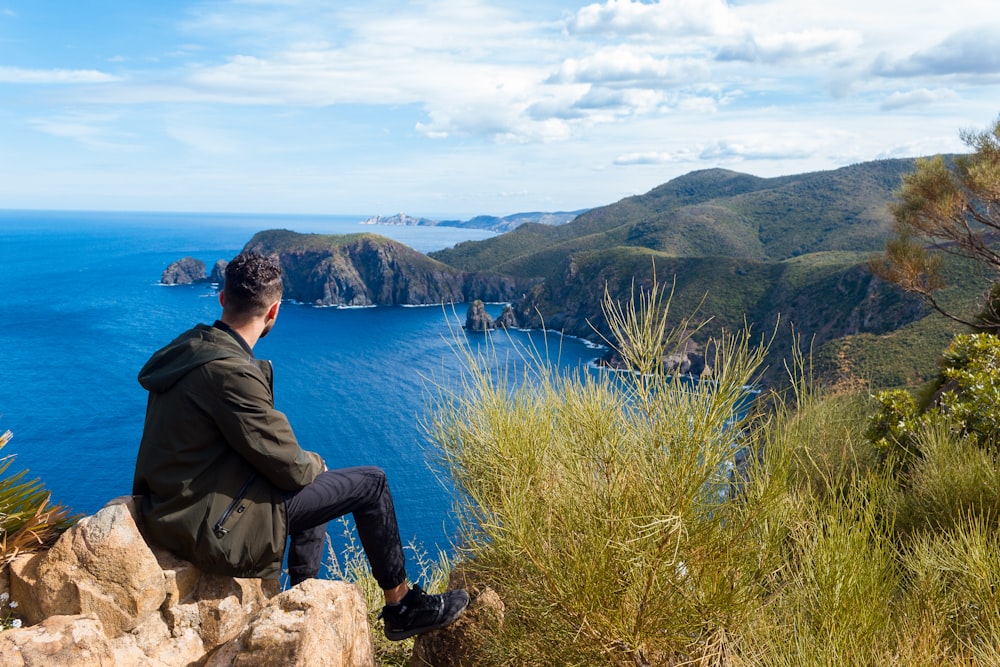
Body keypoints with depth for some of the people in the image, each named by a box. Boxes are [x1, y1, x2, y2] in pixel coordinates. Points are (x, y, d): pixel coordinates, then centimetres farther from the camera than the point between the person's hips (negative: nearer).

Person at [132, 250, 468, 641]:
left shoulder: (189, 346, 3)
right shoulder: (231, 372, -26)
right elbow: (290, 469, -18)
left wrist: (305, 463, 11)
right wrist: (314, 462, 4)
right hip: (217, 528, -9)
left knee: (314, 479, 28)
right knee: (371, 484, -1)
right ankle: (403, 608, 16)